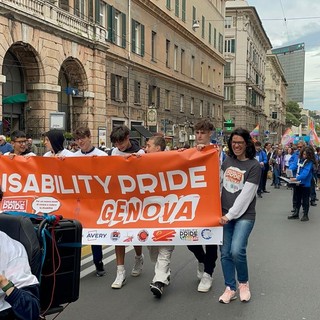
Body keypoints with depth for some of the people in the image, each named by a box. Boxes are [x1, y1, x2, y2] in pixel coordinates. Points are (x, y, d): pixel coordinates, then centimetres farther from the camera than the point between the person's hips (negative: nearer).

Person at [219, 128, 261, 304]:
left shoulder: (254, 166, -7)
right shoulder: (228, 160, 8)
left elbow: (246, 195, -12)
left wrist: (230, 215, -13)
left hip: (244, 215, -4)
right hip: (224, 215, 5)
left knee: (237, 250, -18)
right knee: (225, 252, 3)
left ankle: (244, 283, 8)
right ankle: (230, 288, 19)